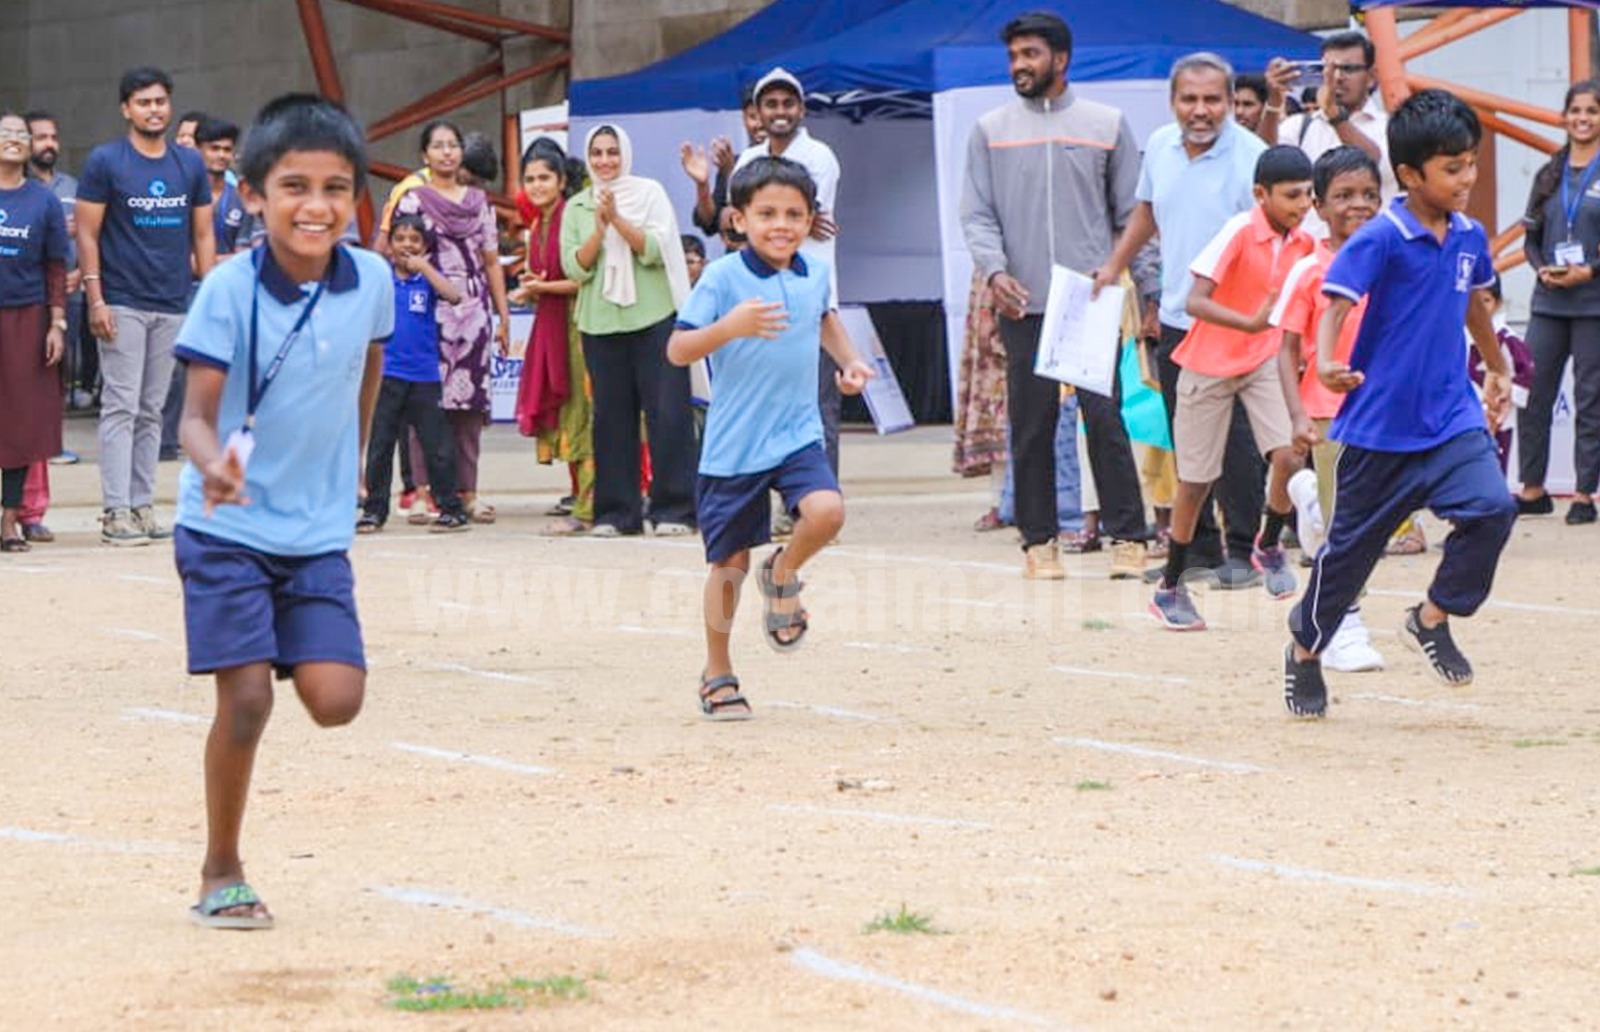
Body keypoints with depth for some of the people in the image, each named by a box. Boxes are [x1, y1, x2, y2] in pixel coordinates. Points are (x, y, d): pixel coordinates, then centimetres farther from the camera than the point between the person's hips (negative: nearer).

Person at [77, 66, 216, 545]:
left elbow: (203, 236, 12)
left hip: (173, 305, 4)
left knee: (151, 411, 9)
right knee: (121, 407, -5)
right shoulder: (105, 162, -5)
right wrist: (95, 299, -12)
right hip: (122, 304, -4)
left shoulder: (190, 165, 8)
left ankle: (142, 505, 14)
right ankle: (116, 511, -5)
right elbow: (87, 233, -5)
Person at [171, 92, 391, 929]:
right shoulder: (230, 292, -17)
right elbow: (197, 414, -20)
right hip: (227, 528, -3)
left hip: (319, 532, 3)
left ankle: (293, 646, 27)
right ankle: (221, 876, 9)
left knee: (336, 699, -9)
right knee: (246, 699, -10)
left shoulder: (372, 281, -5)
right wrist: (214, 467, -41)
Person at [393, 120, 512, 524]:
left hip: (474, 309, 4)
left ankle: (466, 491, 7)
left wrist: (503, 315, 11)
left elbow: (492, 262, 16)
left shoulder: (479, 202, 15)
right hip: (428, 309, -4)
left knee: (470, 399, 2)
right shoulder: (413, 201, 3)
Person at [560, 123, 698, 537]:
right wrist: (600, 228, -10)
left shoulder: (650, 193, 6)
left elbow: (655, 249, -6)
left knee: (667, 413, -6)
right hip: (600, 321, 3)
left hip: (654, 317, -3)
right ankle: (615, 511, 6)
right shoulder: (577, 207, 13)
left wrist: (617, 219, -15)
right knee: (611, 416, 1)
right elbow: (575, 267, 3)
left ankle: (673, 510, -3)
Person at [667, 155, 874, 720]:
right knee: (730, 561, 5)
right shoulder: (722, 278, -13)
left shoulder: (815, 273, 4)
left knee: (826, 511, -24)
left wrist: (849, 361, 14)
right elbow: (677, 350, -19)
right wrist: (730, 327, -35)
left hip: (798, 434, 3)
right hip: (733, 443, -3)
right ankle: (717, 673, 25)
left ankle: (783, 575, 9)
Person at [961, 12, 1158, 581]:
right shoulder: (990, 130, 9)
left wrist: (1149, 288, 3)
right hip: (1023, 303, 1)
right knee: (1031, 425, 3)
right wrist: (995, 270, -12)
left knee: (1105, 417, -6)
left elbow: (1132, 213, 9)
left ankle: (1127, 537, -2)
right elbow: (977, 214, 6)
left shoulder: (1107, 124, 8)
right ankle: (1038, 539, 9)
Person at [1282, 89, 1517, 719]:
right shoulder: (1380, 240, -15)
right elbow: (1336, 305, -25)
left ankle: (1432, 618, 2)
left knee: (1491, 506, -18)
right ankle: (1305, 650, 29)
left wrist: (1497, 370, 36)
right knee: (1353, 543, 7)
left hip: (1451, 417, 4)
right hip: (1380, 423, -4)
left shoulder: (1469, 237, 4)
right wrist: (1326, 362, -44)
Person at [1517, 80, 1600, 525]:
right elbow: (1531, 237, 14)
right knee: (1532, 395, 2)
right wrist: (1542, 269, -4)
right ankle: (1533, 490, 12)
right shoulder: (1549, 175, 11)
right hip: (1548, 303, 5)